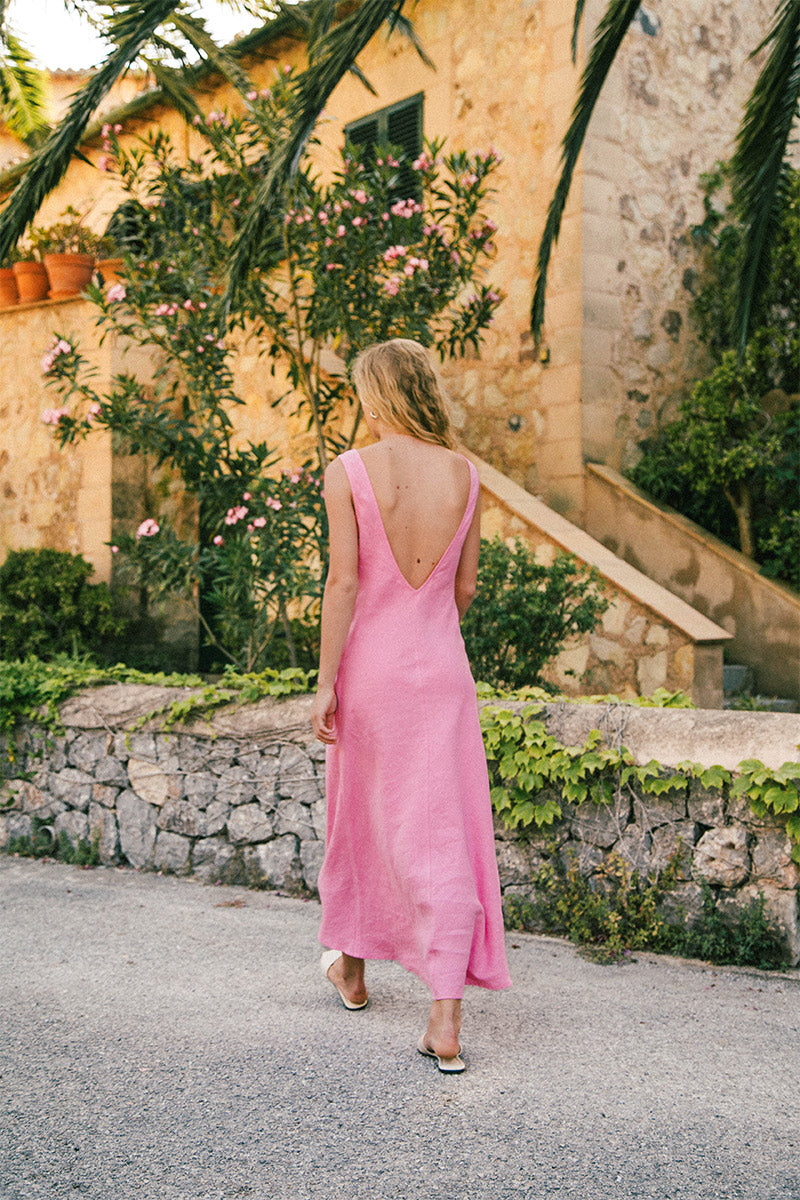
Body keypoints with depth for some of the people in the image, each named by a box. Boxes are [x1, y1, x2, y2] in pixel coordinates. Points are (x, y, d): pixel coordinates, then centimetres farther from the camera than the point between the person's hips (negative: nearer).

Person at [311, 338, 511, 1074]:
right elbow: (466, 587, 5)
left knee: (358, 818, 18)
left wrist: (326, 682, -7)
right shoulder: (465, 474, 0)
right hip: (442, 666, 2)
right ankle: (447, 1020, -2)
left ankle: (352, 968, 38)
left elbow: (343, 583, -12)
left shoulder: (349, 472, -9)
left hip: (371, 662, -1)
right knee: (443, 834, 2)